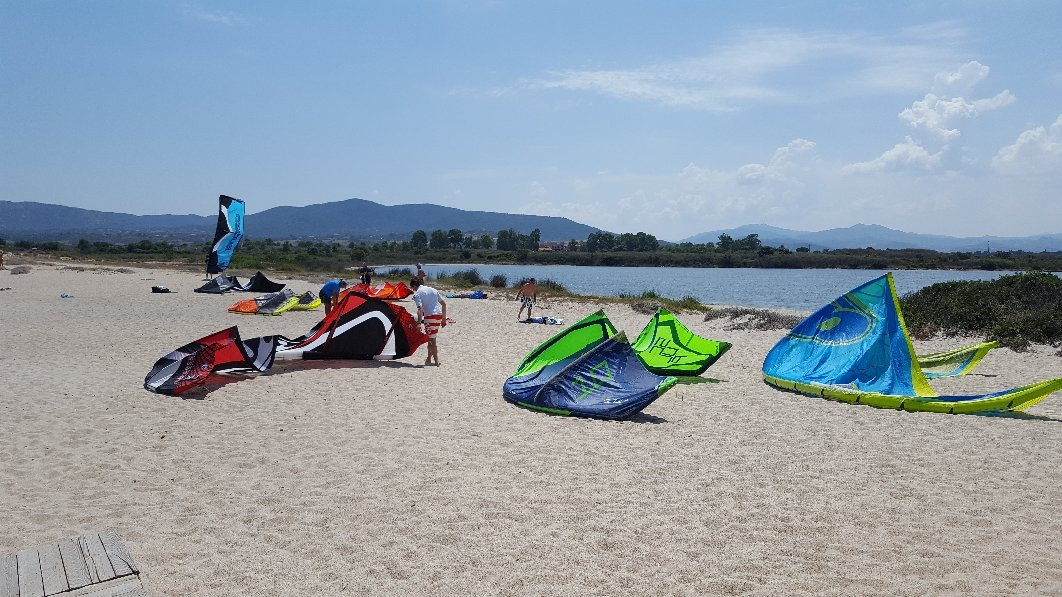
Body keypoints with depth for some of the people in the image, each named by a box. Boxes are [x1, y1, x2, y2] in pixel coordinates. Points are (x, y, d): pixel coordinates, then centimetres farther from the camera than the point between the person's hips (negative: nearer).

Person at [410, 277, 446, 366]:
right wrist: (444, 319, 22)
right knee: (430, 338, 19)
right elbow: (444, 303, 18)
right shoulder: (432, 289, 18)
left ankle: (436, 362, 1)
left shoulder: (417, 293, -2)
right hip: (439, 315, 7)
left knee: (432, 340, 0)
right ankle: (429, 359, 27)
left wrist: (419, 323, -15)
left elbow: (420, 309, -17)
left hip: (430, 316, -7)